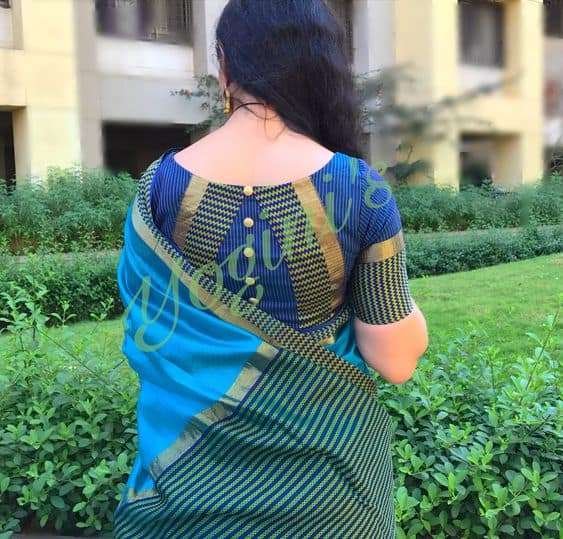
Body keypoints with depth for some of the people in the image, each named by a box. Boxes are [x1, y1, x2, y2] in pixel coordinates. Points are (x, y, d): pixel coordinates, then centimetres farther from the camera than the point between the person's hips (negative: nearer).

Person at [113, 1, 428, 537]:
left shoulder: (160, 184, -14)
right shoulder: (359, 190, -20)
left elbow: (147, 337, -2)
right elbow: (396, 361, -14)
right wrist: (395, 289, 3)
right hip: (324, 461, -1)